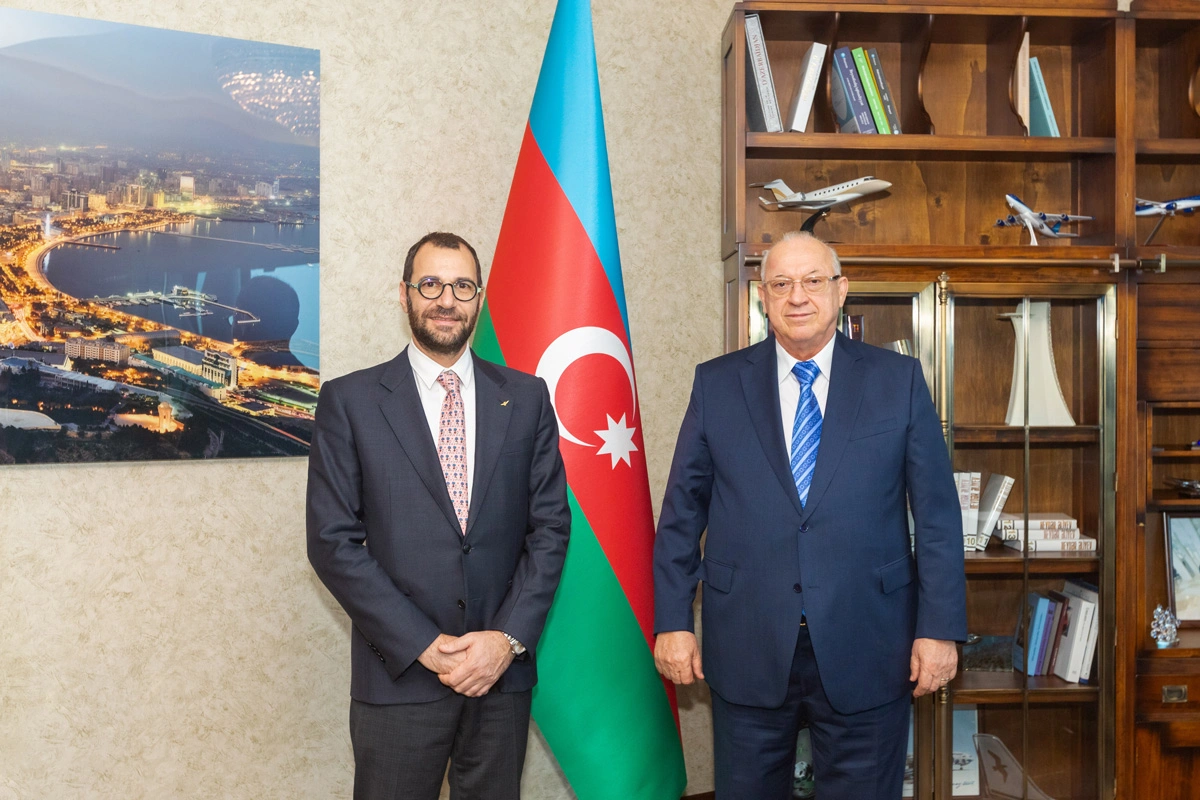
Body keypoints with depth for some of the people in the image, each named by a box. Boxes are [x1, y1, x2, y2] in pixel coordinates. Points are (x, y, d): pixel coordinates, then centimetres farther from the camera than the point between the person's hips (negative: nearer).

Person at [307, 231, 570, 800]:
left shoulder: (526, 398, 5)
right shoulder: (350, 401, -1)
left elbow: (550, 525, 3)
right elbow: (333, 541, -6)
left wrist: (509, 637, -8)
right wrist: (425, 646, -11)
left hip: (504, 672, 2)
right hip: (398, 676, -2)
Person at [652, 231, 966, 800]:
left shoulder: (898, 379, 2)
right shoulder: (716, 384, 4)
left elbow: (937, 512, 1)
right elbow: (682, 510, 5)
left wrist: (940, 627, -4)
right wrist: (671, 621, 0)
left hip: (865, 652, 0)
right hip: (747, 651, 1)